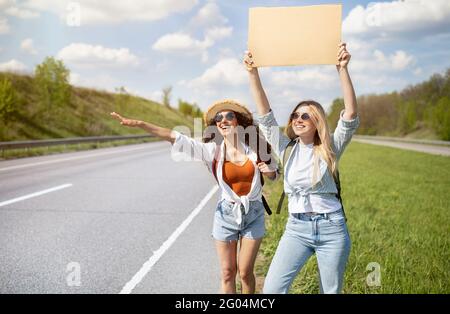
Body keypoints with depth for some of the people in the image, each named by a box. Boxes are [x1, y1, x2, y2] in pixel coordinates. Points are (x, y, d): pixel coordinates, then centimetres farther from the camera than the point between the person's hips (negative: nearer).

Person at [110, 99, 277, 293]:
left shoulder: (256, 147, -7)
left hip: (253, 214, 0)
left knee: (245, 272, 6)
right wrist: (139, 124, -25)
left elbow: (273, 175, 10)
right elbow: (175, 138, -18)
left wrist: (267, 170, -15)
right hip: (227, 214, 0)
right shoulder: (212, 149, -10)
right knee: (227, 273, 7)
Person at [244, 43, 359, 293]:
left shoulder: (330, 149, -1)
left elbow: (351, 116, -14)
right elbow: (266, 115, -1)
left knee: (331, 291, 6)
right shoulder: (286, 149, 5)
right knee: (272, 288, -9)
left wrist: (343, 70, -22)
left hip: (332, 228, -2)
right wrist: (253, 74, -9)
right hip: (296, 228, 2)